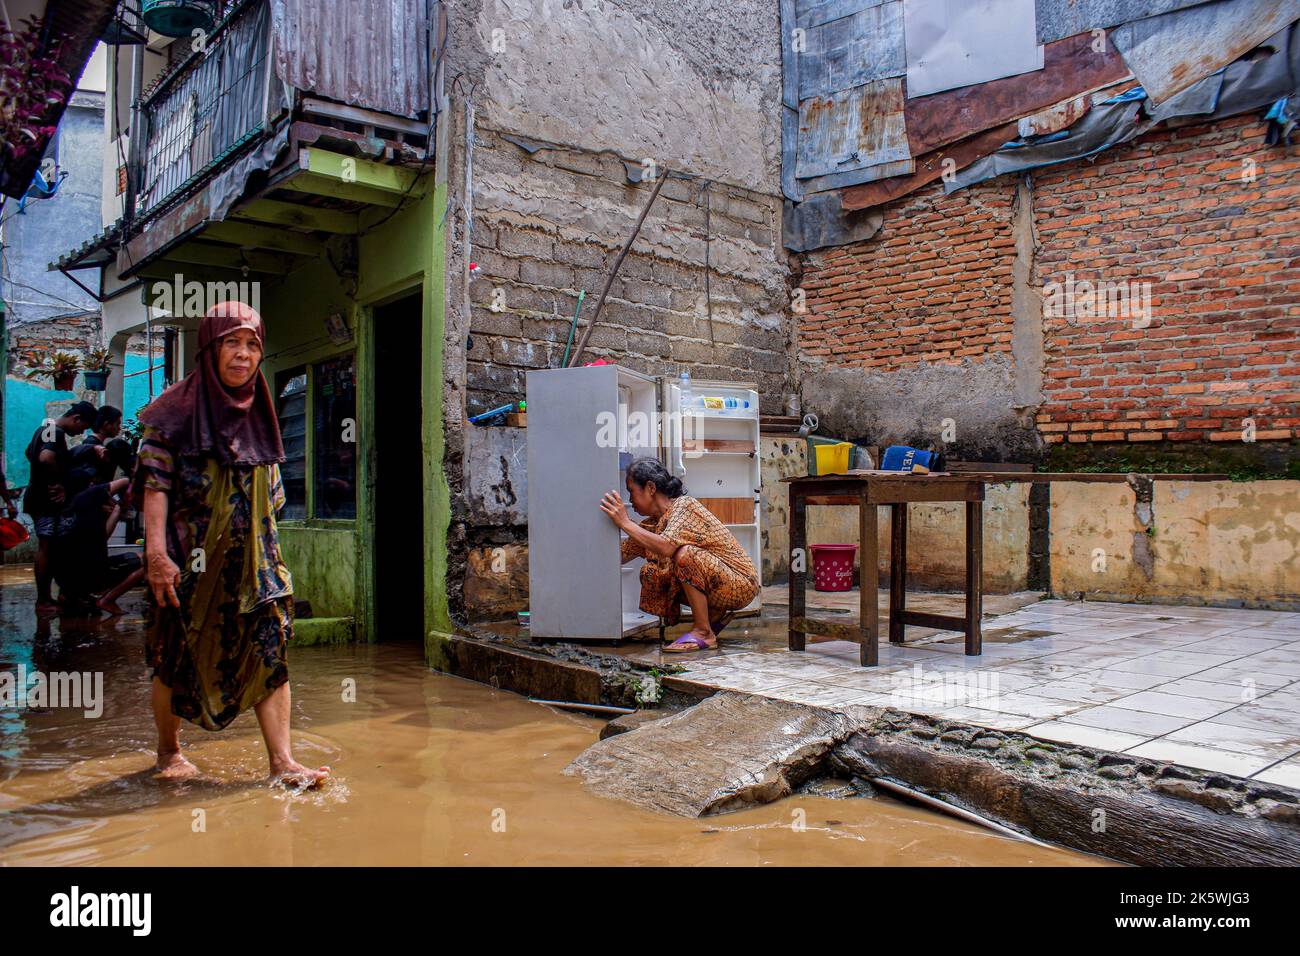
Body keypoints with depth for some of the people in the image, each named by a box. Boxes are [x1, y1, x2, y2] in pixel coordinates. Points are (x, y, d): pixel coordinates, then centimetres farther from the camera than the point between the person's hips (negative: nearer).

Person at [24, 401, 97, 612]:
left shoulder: (46, 428, 14)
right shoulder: (57, 433, -18)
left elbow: (29, 452, 30)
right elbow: (46, 458, -37)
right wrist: (57, 482, -23)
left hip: (40, 497, 10)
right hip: (47, 499, -10)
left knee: (46, 547, 14)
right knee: (46, 547, -6)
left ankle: (44, 597, 20)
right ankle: (43, 601, -1)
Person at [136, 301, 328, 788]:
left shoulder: (257, 411, 12)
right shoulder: (177, 409, -3)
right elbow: (156, 486, -9)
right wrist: (157, 554, -18)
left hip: (253, 555, 4)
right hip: (191, 556, -4)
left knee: (270, 649, -4)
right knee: (178, 654, 7)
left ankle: (282, 761, -3)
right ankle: (169, 752, 28)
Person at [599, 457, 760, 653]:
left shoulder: (684, 505, -17)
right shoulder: (652, 523, 7)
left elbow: (666, 547, -34)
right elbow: (620, 555, 5)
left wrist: (625, 522, -30)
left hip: (741, 583, -8)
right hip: (718, 585, 8)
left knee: (684, 554, -30)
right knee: (650, 574, -2)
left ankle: (704, 633, -17)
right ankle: (714, 615, 10)